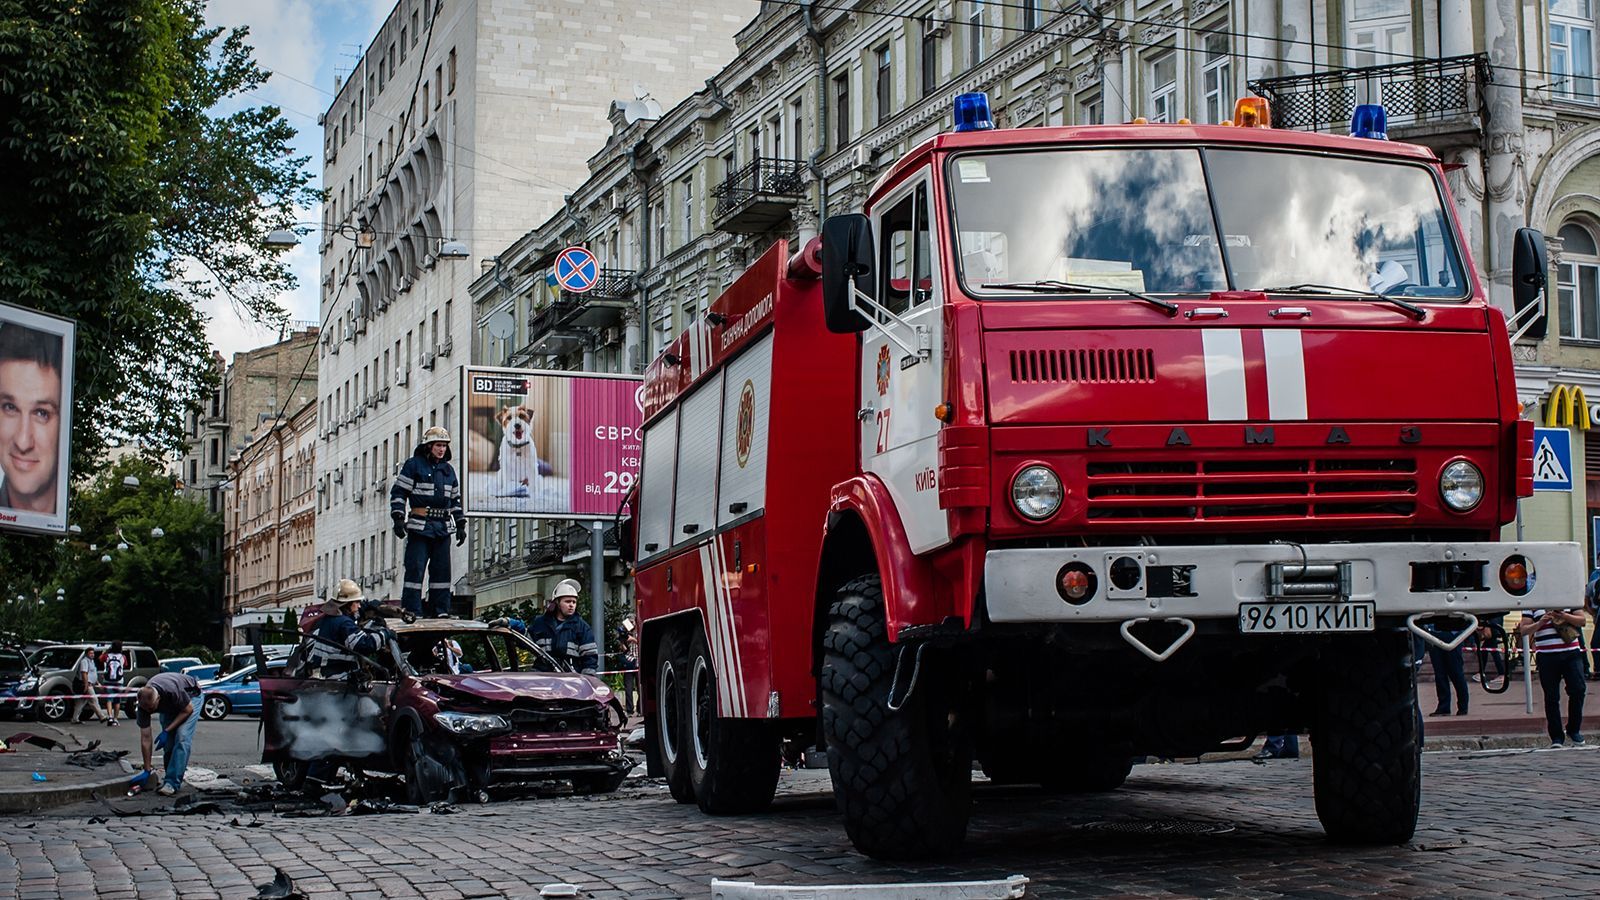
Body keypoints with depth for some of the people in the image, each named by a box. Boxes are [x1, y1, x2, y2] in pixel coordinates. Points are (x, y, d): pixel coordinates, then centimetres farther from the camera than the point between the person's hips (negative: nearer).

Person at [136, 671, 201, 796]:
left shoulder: (172, 691, -43)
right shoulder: (145, 702, -28)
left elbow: (188, 710, -22)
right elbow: (146, 738, -21)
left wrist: (166, 731, -24)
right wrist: (147, 771, -18)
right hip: (168, 706, 5)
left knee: (182, 737, -20)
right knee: (168, 741, -7)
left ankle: (172, 782, -21)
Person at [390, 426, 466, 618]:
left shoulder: (448, 469, 18)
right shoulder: (413, 465, 0)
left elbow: (455, 499, 24)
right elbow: (398, 492, -3)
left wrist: (461, 525, 19)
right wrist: (398, 519, -12)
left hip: (443, 527, 6)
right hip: (419, 526, -6)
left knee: (442, 570, 6)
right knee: (415, 568, -9)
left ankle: (440, 611, 12)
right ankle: (411, 612, -7)